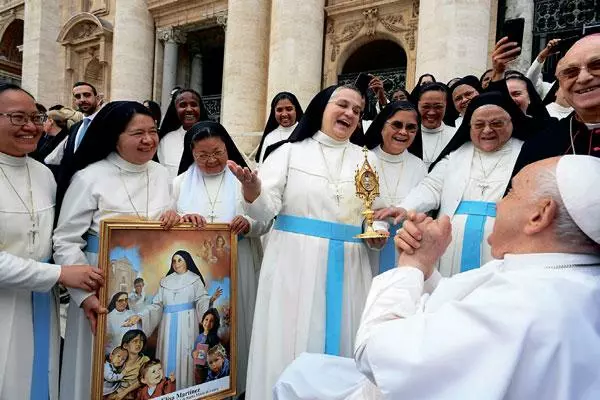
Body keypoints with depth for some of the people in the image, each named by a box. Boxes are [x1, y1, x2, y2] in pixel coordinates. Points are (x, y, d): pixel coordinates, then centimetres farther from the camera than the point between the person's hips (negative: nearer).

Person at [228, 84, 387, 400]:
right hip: (295, 263, -2)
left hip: (347, 268, 3)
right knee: (291, 347, 2)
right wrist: (252, 189, -27)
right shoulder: (291, 151, 2)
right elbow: (266, 210, -6)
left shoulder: (364, 159, 11)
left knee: (340, 345, 10)